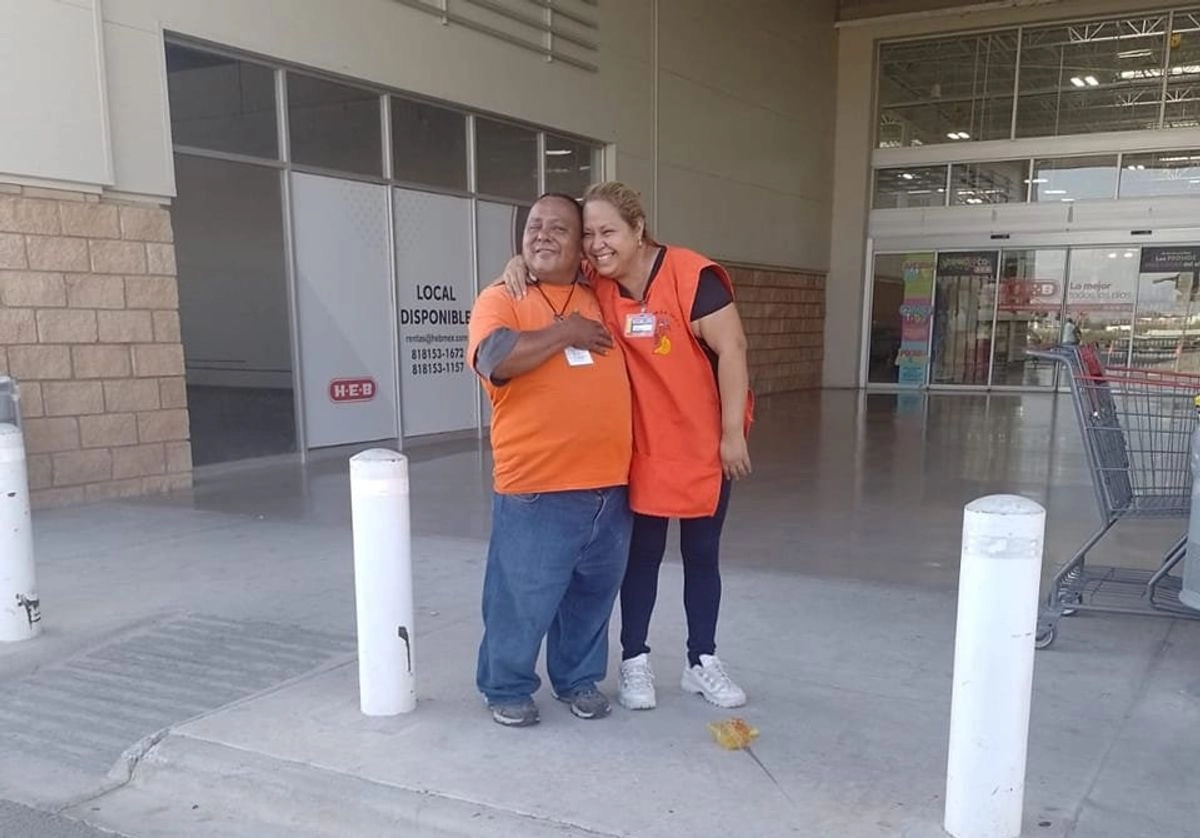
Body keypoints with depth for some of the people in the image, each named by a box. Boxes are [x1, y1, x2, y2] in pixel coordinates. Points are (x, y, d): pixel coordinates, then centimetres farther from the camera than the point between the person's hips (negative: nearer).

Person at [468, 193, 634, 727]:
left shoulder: (600, 300, 14)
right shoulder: (501, 298, -2)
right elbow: (495, 358, -21)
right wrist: (565, 331, -13)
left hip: (608, 486, 5)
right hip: (536, 490, -5)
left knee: (593, 595, 17)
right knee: (523, 599, 5)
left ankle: (579, 679, 37)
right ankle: (507, 688, 27)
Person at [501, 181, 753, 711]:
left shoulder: (692, 276, -19)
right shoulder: (595, 283, -6)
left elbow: (731, 349, -17)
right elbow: (550, 268, 10)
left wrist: (732, 434, -16)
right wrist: (521, 264, -15)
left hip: (706, 443, -2)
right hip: (642, 444, 2)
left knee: (702, 552, 12)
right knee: (643, 552, 11)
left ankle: (702, 662, 28)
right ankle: (634, 661, 25)